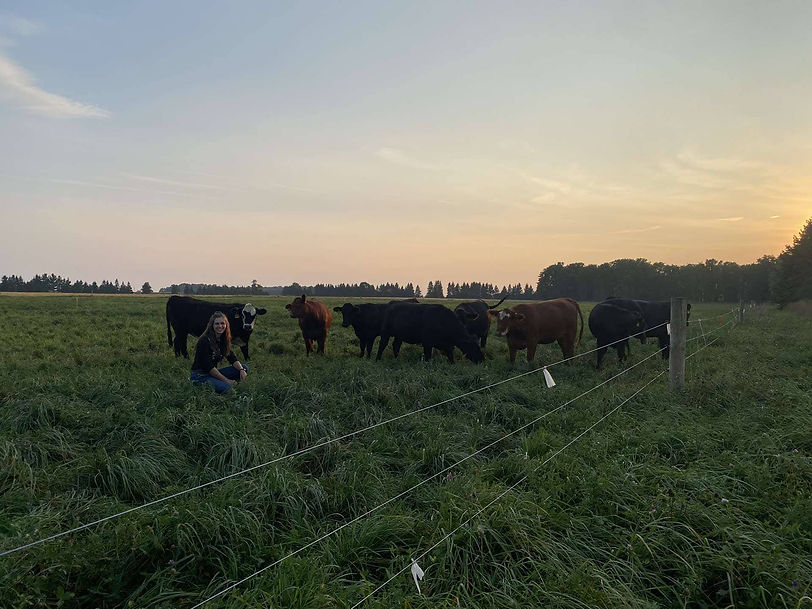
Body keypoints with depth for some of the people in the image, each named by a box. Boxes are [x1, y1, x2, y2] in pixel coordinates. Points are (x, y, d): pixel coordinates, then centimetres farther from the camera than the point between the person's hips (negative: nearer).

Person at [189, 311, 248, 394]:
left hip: (212, 373, 8)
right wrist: (226, 380, -23)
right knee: (224, 387, -33)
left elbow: (232, 358, 2)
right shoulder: (204, 341, -18)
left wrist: (241, 370, -18)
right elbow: (208, 366, -22)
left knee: (244, 369, -3)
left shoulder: (223, 340, 6)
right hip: (200, 375, -8)